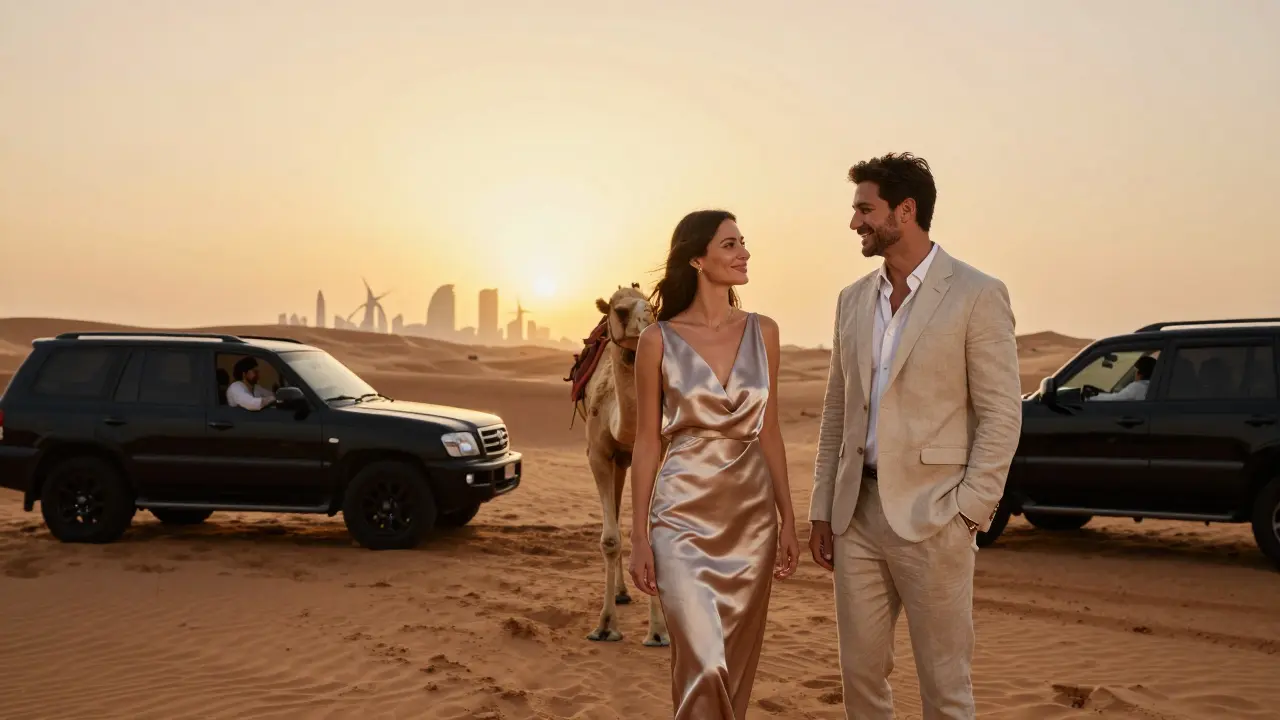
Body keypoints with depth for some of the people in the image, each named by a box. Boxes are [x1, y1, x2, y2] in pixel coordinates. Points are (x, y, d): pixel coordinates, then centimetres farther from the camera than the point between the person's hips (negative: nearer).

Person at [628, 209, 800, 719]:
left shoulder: (762, 332, 5)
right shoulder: (658, 339, -4)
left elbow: (769, 431, 9)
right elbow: (646, 442, -1)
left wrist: (787, 519, 6)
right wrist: (639, 536, -3)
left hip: (752, 514, 4)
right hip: (684, 514, -3)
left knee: (737, 665, 11)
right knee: (704, 667, -12)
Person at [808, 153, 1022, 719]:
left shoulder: (977, 295, -5)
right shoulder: (853, 299, 12)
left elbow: (1001, 415, -7)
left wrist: (969, 512, -13)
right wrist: (822, 508, 11)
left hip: (930, 518, -5)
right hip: (856, 514, 6)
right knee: (860, 673, 12)